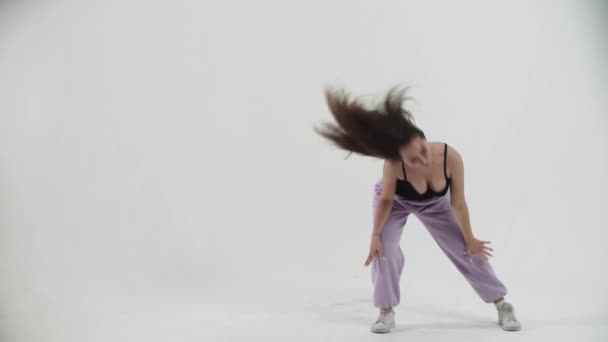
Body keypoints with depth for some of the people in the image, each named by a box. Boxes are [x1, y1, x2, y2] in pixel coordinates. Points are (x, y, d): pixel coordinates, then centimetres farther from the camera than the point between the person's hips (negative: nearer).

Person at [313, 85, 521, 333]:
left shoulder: (451, 157, -40)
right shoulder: (393, 165, -43)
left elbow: (458, 204, -25)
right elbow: (386, 200, -22)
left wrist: (470, 239, -13)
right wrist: (375, 234, -22)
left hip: (435, 203, 1)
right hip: (396, 201, -1)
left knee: (465, 250, 3)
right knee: (384, 248, -21)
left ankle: (502, 305, 19)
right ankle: (386, 312, 0)